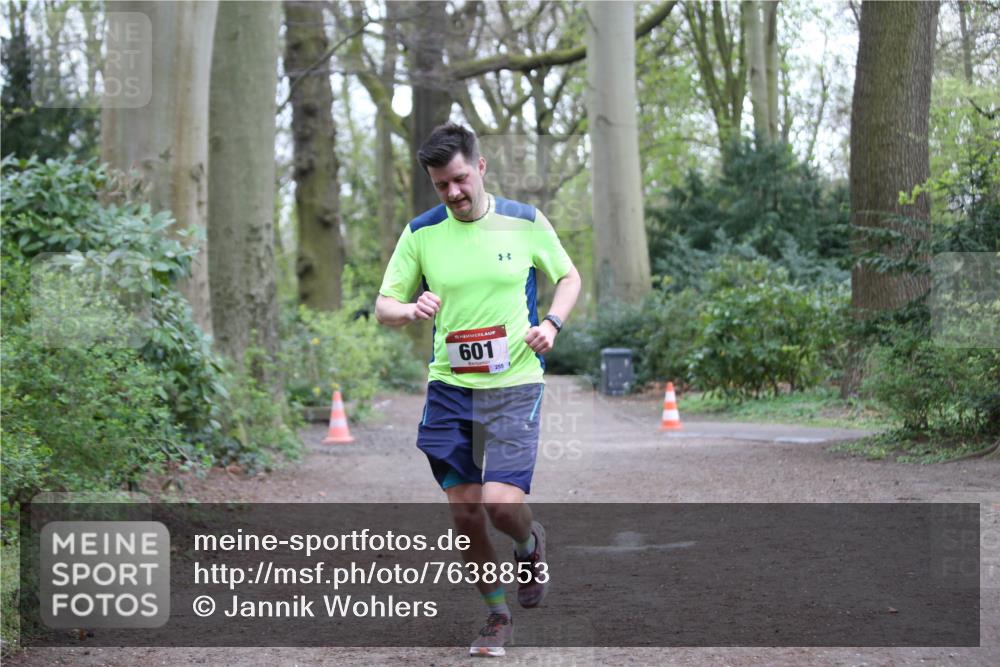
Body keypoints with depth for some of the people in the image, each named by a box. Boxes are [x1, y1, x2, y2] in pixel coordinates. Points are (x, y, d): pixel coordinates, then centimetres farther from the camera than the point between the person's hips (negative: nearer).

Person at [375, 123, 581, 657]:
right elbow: (383, 306, 4)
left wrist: (551, 323, -7)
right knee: (465, 515, 2)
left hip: (515, 383, -2)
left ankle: (530, 542, 21)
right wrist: (411, 310, -20)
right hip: (449, 387, 2)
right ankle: (497, 616, 21)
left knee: (500, 502, -16)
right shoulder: (420, 233, 0)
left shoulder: (526, 223, -2)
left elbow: (569, 277, 13)